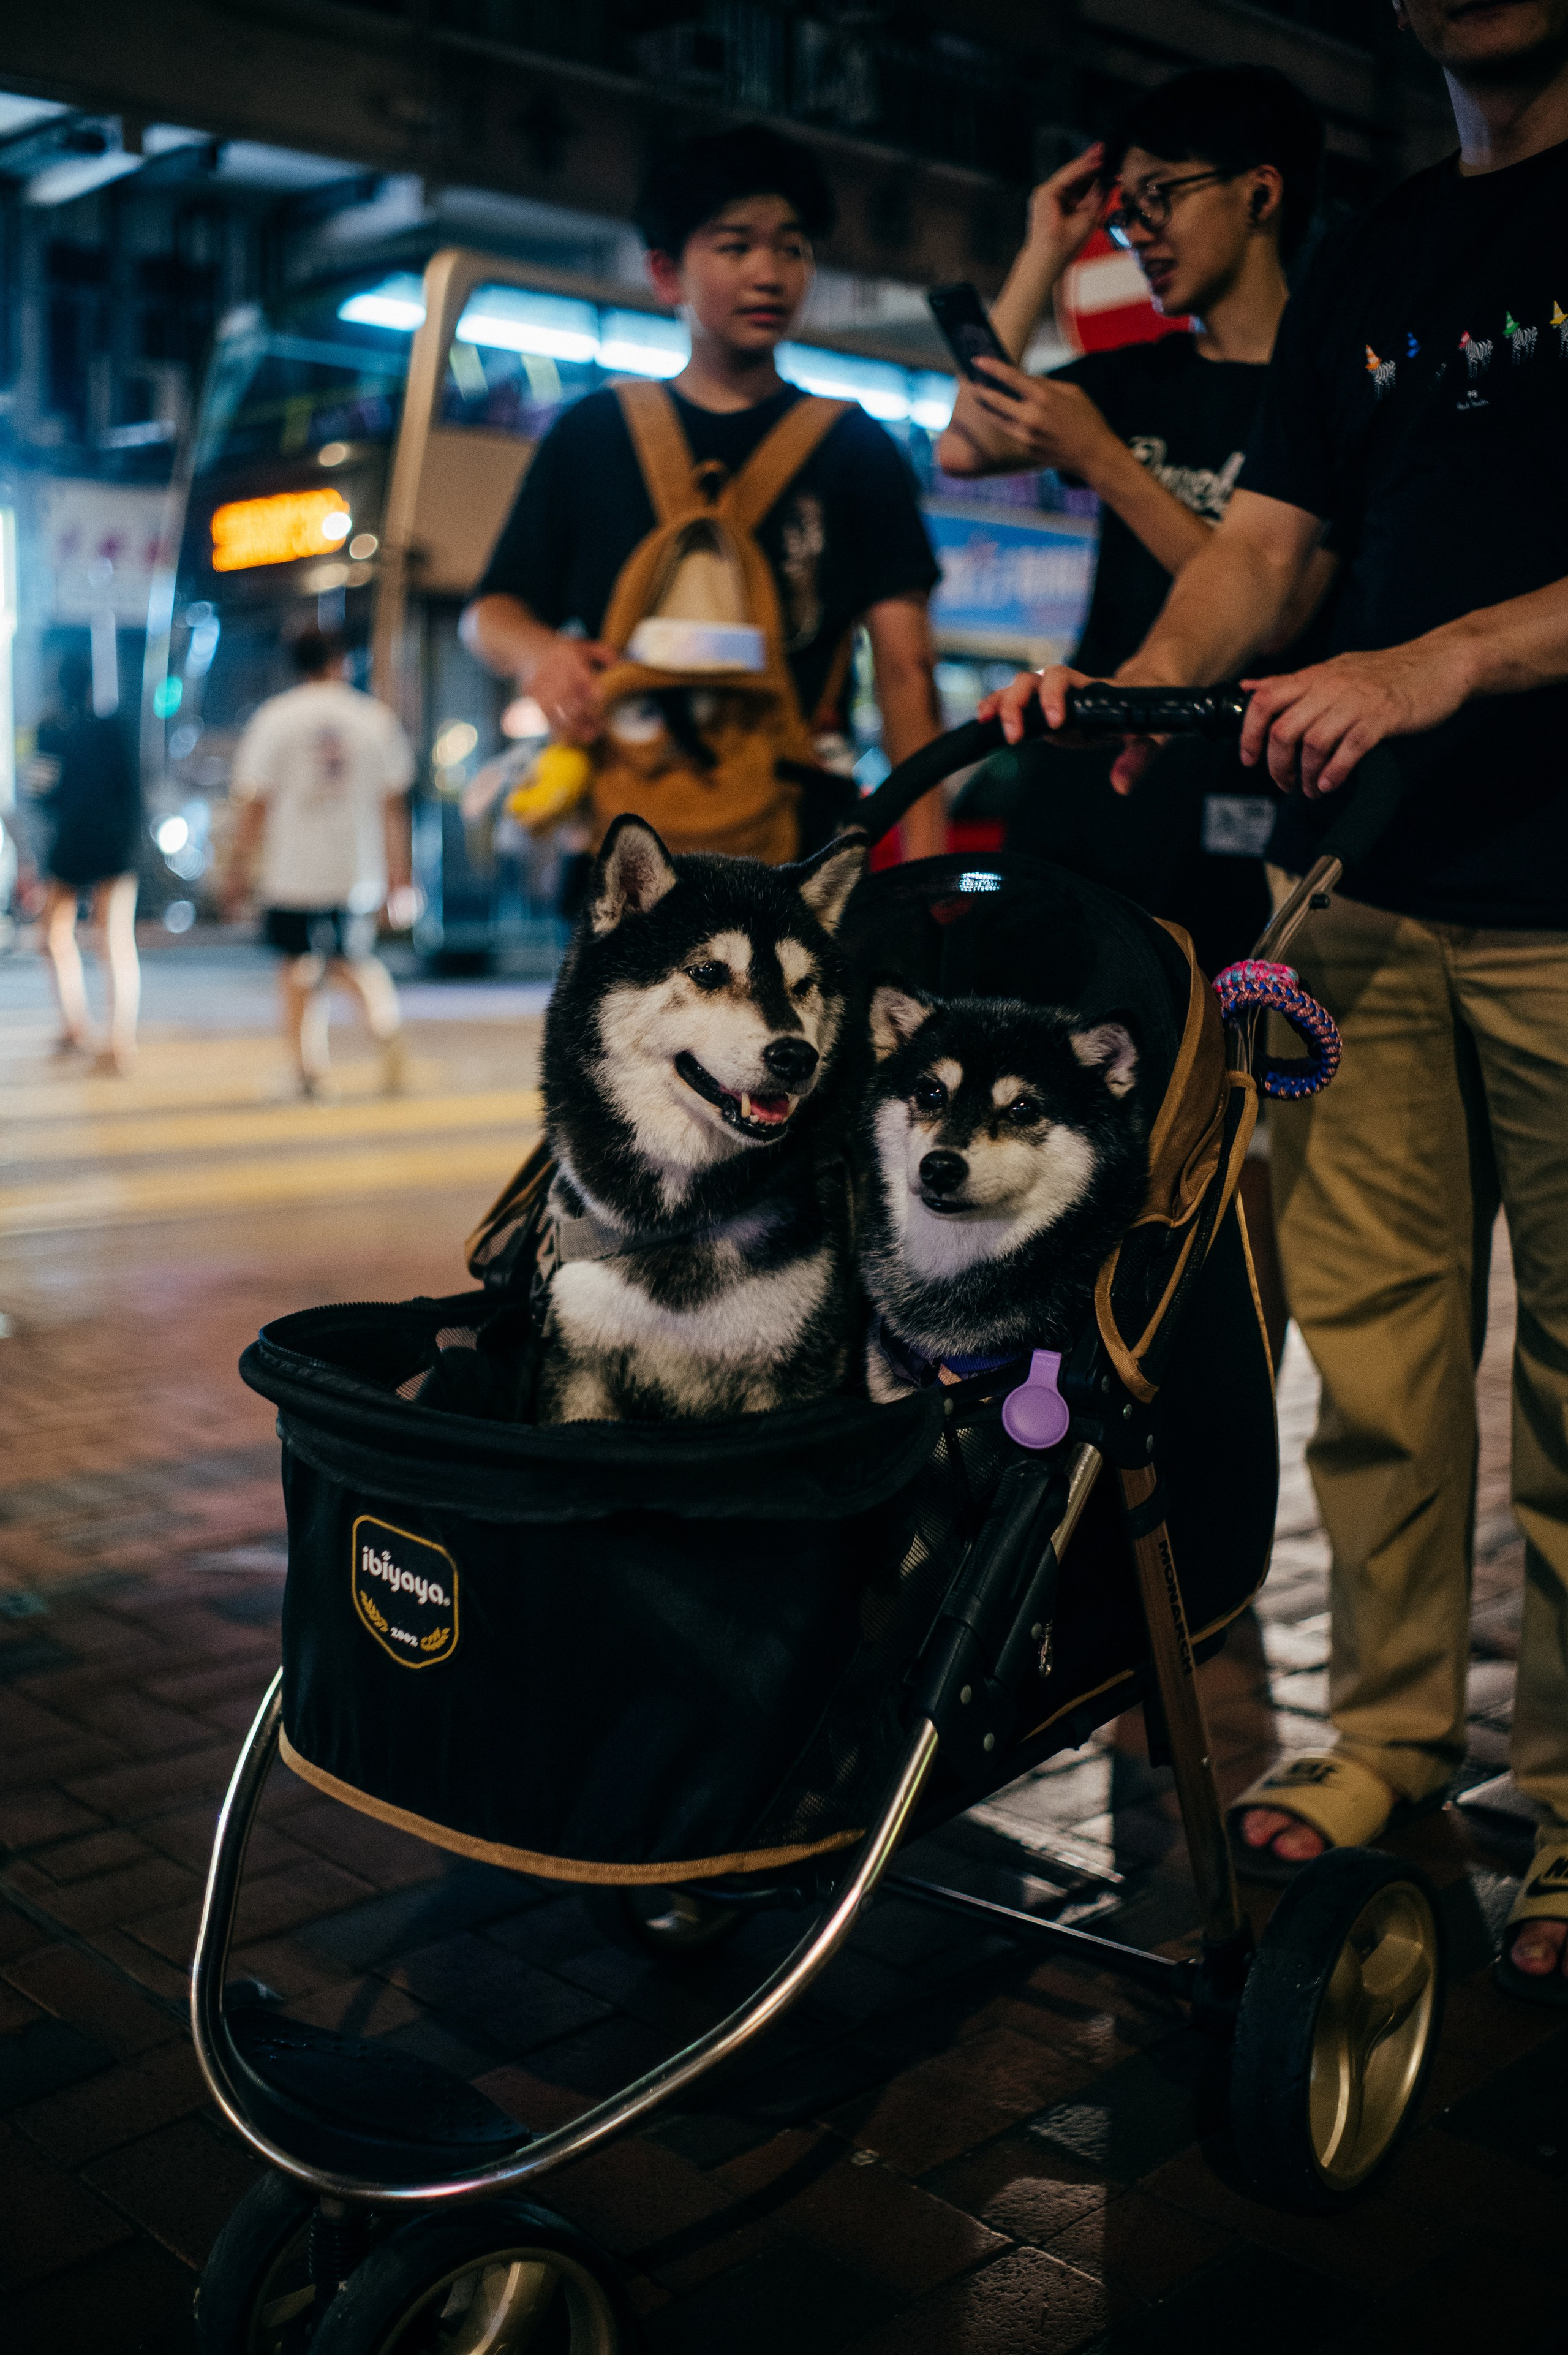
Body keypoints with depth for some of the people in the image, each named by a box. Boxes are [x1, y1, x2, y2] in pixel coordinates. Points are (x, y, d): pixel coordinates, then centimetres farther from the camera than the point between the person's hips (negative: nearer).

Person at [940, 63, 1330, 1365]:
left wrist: (1102, 461, -17)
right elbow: (963, 447, 10)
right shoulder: (1142, 379, 16)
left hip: (1228, 819, -6)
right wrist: (1044, 257, 10)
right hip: (1081, 788, 7)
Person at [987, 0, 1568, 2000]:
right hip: (1364, 880, 5)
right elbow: (1258, 544, 12)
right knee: (1373, 1330, 5)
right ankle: (1391, 1730, 17)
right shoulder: (1367, 267, 20)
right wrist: (1138, 684, -7)